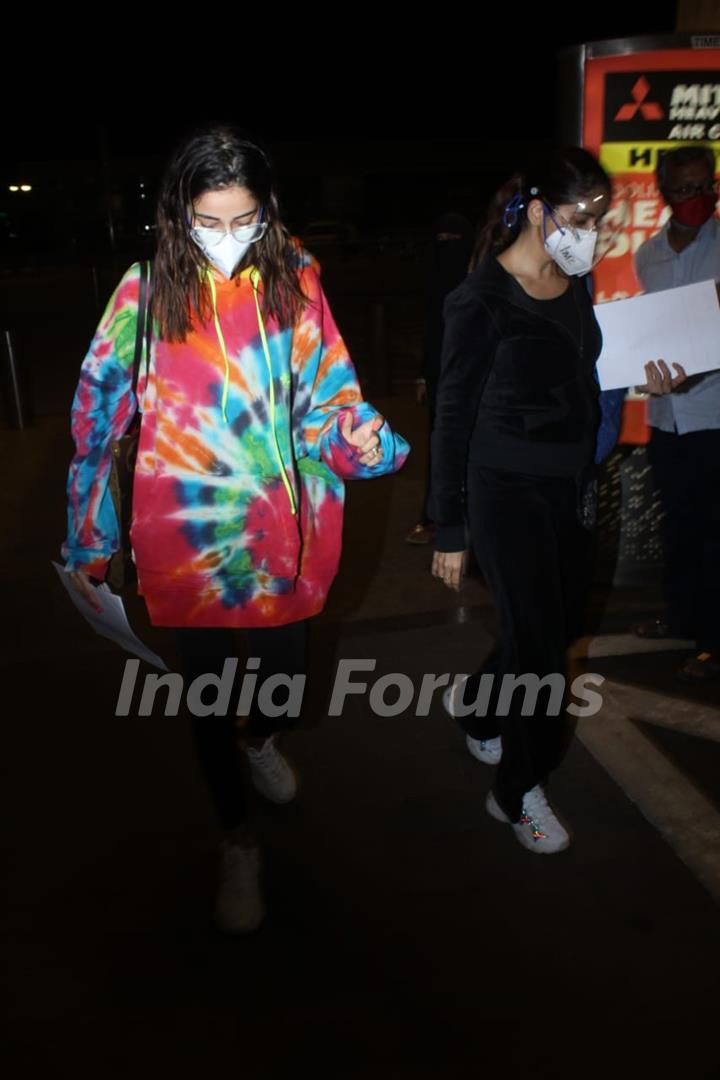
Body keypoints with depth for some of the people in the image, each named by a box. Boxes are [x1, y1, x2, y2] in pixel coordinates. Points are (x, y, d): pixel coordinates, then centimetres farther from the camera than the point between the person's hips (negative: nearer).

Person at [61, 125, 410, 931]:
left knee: (285, 667, 17)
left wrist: (359, 436, -17)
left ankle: (262, 742, 56)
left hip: (281, 530, 2)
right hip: (186, 536, -1)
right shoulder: (147, 291, -6)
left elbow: (325, 388, 6)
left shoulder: (295, 279, -2)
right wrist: (86, 547, -3)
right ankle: (237, 840, 37)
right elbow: (100, 418, -3)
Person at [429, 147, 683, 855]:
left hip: (571, 487, 8)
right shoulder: (482, 299, -14)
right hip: (507, 490, -7)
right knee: (538, 638, -1)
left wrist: (640, 379, 2)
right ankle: (519, 792, 20)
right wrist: (450, 531, -12)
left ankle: (474, 702, 44)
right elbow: (454, 417, -13)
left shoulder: (575, 286, 7)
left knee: (557, 628, 15)